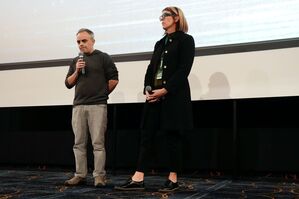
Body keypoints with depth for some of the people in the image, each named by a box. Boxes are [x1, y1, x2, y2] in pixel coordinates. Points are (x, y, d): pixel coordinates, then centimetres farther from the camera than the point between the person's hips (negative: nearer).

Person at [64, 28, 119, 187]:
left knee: (98, 143, -6)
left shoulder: (103, 58, 3)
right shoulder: (75, 61, 18)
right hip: (78, 106, 5)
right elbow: (68, 84, 15)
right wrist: (76, 71, -1)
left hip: (97, 106, -5)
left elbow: (114, 79, 0)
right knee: (79, 143, 6)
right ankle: (80, 175, 13)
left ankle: (99, 176, -1)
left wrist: (103, 93, 7)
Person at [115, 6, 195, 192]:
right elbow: (151, 68, 14)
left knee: (172, 136, -2)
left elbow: (184, 69, -10)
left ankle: (173, 179, 9)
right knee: (147, 135, 1)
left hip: (174, 95, -6)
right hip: (155, 95, 6)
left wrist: (165, 90, -17)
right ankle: (138, 179, 2)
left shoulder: (185, 39, 1)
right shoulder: (160, 43, 21)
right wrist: (147, 89, -4)